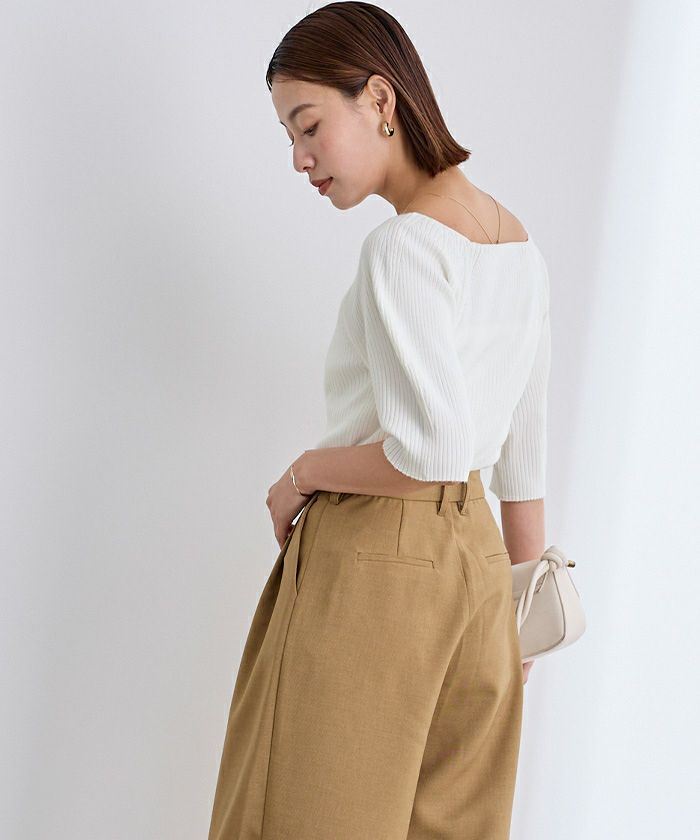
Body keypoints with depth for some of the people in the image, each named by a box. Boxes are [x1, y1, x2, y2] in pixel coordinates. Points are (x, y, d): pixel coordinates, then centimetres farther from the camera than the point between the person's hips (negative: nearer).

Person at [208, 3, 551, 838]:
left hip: (371, 562, -8)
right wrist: (522, 600, 21)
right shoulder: (521, 247, 10)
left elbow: (429, 451, -24)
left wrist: (303, 473, -8)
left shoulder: (404, 246, -15)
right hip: (473, 556, 8)